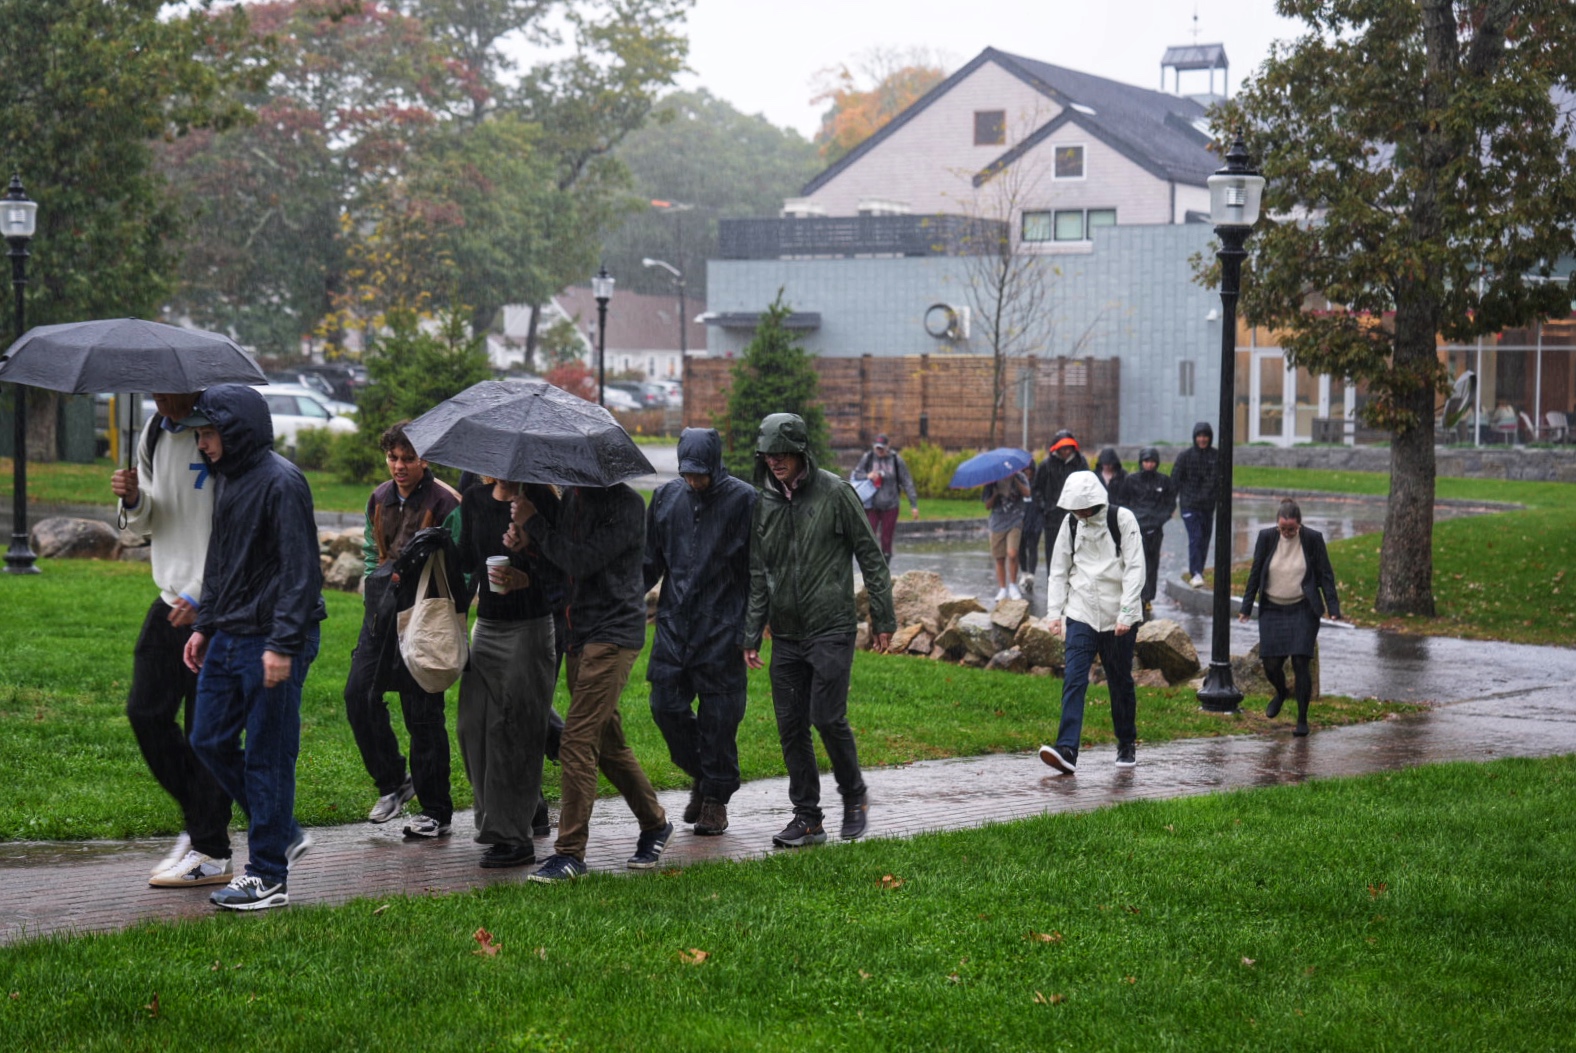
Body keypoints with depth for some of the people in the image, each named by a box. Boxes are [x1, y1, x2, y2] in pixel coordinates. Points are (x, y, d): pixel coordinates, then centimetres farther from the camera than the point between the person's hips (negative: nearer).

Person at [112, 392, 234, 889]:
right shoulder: (154, 432, 10)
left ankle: (210, 852, 6)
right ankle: (200, 821, 24)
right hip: (172, 599, 8)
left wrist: (199, 596, -18)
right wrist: (134, 500, -3)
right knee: (146, 712, 7)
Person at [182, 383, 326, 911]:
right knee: (209, 741, 12)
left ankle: (268, 877, 7)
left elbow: (301, 571, -19)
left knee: (267, 756, -2)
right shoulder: (228, 480, 14)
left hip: (271, 644, -9)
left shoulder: (281, 482, -15)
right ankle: (283, 834, 25)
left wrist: (282, 645, -23)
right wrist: (205, 625, 19)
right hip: (227, 639, 10)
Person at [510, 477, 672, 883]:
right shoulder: (571, 496, 12)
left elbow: (581, 561, -22)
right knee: (608, 742, 16)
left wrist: (533, 522, -14)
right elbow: (558, 560, 16)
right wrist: (524, 540, -4)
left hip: (612, 635, -9)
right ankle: (654, 824, 31)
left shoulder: (625, 503, -13)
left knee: (578, 742, -11)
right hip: (579, 634, 9)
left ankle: (570, 852, -7)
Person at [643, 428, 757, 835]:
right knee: (666, 704, 1)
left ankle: (716, 796, 14)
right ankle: (700, 774, 24)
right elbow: (651, 562, 15)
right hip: (674, 621, 4)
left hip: (721, 626, -4)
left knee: (718, 714, 0)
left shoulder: (742, 499, -6)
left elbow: (755, 570, -3)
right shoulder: (666, 497, 7)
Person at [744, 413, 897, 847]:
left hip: (832, 628, -5)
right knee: (791, 725, 4)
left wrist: (883, 618, -3)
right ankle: (807, 817, 13)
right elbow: (757, 575, 14)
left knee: (828, 717, -11)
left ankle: (854, 797, 12)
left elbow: (870, 557, -2)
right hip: (786, 633, 5)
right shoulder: (763, 504, 8)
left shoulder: (834, 493, -6)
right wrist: (751, 636, 10)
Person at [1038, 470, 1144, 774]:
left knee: (1121, 683, 9)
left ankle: (1127, 745, 28)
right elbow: (1058, 570, 12)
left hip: (1117, 618, -2)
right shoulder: (1071, 523, 4)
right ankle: (1067, 751, -19)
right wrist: (1054, 612, 4)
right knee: (1073, 680, -11)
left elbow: (1135, 569, -10)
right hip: (1081, 615, 2)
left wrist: (1126, 613, -16)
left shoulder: (1123, 520, -8)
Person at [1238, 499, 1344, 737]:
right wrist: (1246, 607, 3)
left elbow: (1325, 575, -2)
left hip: (1303, 610, -2)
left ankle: (1302, 720, 3)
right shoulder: (1266, 538, -3)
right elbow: (1255, 574, 4)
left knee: (1300, 663, -8)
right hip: (1272, 610, 2)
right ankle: (1281, 692, 36)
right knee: (1271, 664, 0)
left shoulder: (1313, 539, -6)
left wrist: (1333, 608, -8)